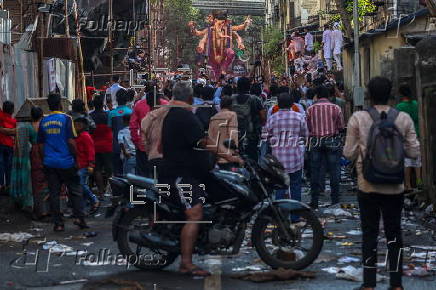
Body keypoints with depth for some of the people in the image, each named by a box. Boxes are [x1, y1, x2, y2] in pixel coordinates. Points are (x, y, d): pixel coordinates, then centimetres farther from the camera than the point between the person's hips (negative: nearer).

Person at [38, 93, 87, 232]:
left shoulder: (43, 122, 6)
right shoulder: (66, 119, -8)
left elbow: (40, 144, 9)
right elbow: (71, 141, -12)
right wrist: (76, 157, -2)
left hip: (50, 163, 4)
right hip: (66, 162, -4)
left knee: (54, 193, 6)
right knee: (75, 190, 9)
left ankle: (58, 223, 6)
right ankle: (78, 217, -1)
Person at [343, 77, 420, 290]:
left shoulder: (358, 119, -10)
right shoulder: (404, 119, -6)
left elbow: (349, 153, -6)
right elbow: (413, 152, -1)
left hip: (368, 186, -1)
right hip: (395, 186, 1)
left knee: (369, 233, 9)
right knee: (394, 233, 12)